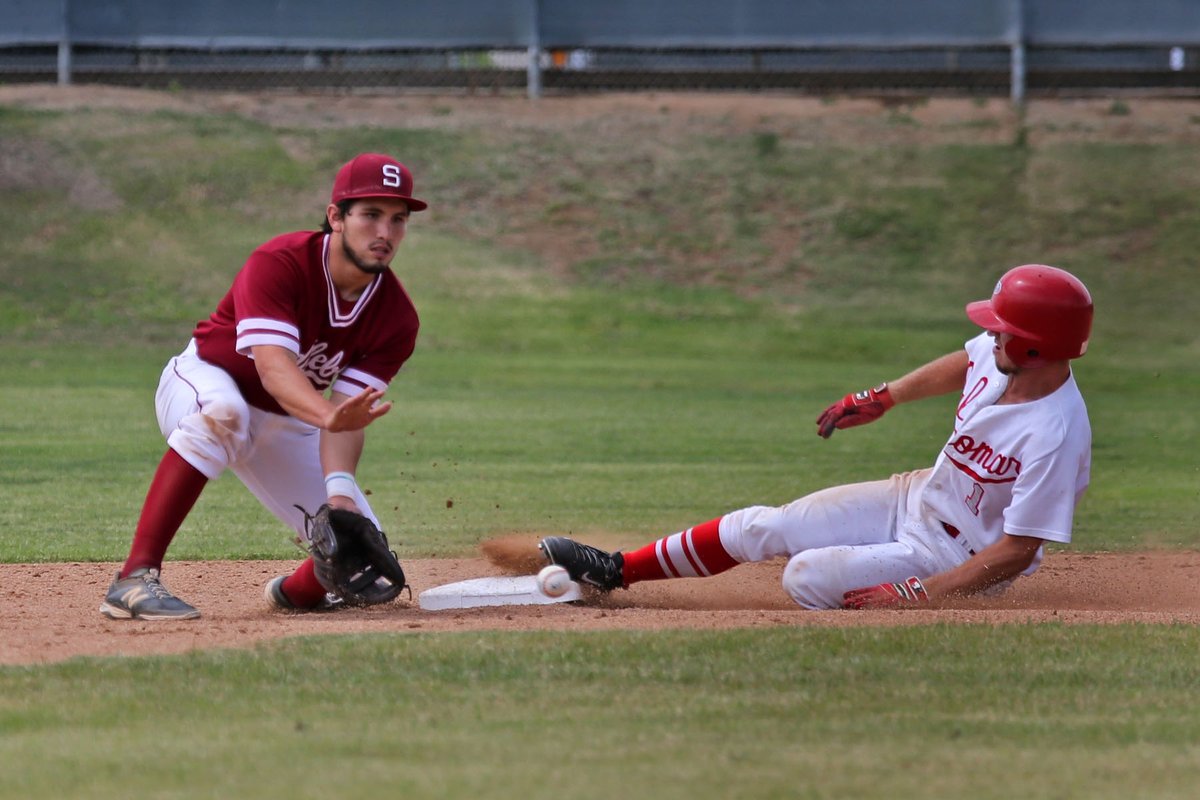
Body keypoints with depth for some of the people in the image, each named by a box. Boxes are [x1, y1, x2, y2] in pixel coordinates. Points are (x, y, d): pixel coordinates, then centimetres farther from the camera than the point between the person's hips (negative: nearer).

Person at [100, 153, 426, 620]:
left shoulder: (396, 317, -14)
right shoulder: (279, 264, -28)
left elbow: (347, 410, -20)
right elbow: (273, 367, -41)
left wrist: (339, 490, -39)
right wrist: (328, 416, -60)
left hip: (284, 425, 5)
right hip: (201, 383, -5)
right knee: (223, 410, -42)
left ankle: (297, 590, 26)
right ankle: (135, 580, -42)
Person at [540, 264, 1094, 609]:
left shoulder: (1054, 437, -35)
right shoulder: (998, 356, -13)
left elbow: (1018, 550, -30)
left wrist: (915, 596, -30)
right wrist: (882, 398, 17)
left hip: (956, 555, -8)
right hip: (918, 496, 8)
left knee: (808, 577, -24)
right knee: (760, 528, 4)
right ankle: (617, 571, 17)